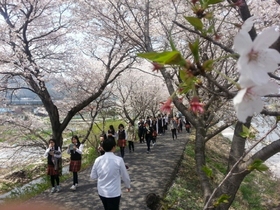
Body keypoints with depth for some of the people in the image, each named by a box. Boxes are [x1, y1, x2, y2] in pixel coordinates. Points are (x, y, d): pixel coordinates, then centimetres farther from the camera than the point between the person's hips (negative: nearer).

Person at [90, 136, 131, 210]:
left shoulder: (98, 160, -7)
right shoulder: (118, 160, -18)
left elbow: (93, 176, 3)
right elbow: (125, 176, -5)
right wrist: (128, 186, 13)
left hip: (101, 192, 5)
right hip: (114, 193, -4)